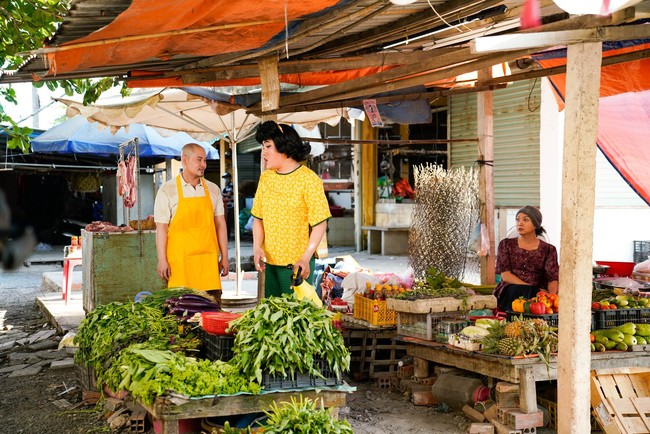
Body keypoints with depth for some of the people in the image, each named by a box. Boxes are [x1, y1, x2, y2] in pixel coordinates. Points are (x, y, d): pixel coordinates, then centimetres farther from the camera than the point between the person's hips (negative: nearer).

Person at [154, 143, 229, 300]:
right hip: (179, 260, -3)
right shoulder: (167, 190, 0)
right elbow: (161, 228, -2)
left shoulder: (213, 190, 11)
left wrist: (224, 257, 9)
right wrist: (162, 260, -7)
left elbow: (220, 224, 13)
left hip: (208, 258, 3)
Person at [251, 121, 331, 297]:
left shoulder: (308, 179, -9)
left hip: (298, 263, -5)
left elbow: (320, 223, -11)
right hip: (270, 261, 5)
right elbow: (258, 217, 11)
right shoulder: (265, 177, 9)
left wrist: (306, 257, -19)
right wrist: (257, 247, -5)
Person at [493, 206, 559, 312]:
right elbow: (505, 275, 0)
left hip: (538, 294, 0)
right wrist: (530, 288, -14)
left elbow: (553, 279, 1)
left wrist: (551, 294, -24)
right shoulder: (506, 244, 12)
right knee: (519, 289, -36)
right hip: (510, 292, 0)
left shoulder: (548, 250, 12)